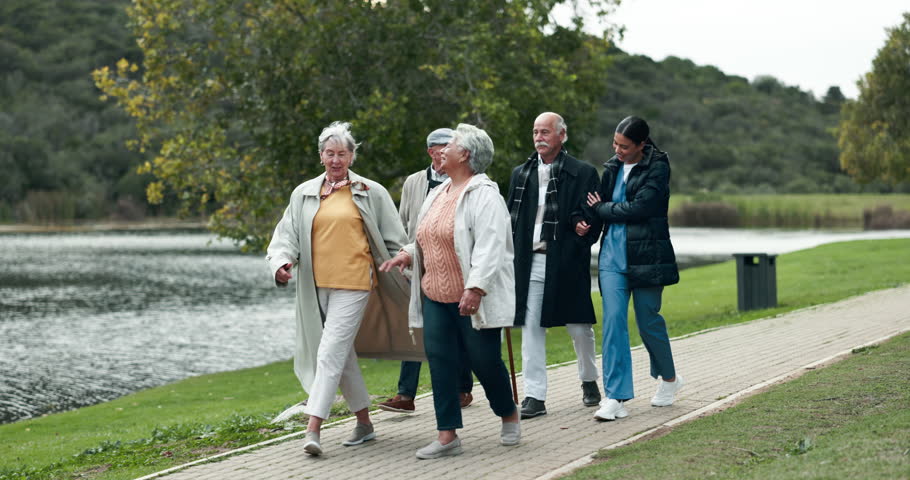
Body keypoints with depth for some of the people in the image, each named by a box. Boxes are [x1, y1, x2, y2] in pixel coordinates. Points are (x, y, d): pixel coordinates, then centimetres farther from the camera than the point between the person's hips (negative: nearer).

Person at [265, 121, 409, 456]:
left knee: (330, 354, -14)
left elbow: (394, 241, 8)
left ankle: (313, 429, -18)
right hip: (316, 287, 5)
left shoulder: (371, 193, 3)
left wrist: (400, 276, 8)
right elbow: (286, 234, 7)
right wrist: (282, 262, -12)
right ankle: (364, 424, 26)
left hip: (352, 285, -5)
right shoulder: (304, 194, 11)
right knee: (343, 356, 13)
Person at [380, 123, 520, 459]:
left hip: (472, 299, -8)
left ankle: (509, 417, 25)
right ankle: (447, 436, 6)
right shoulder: (438, 194, 15)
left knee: (484, 360, 1)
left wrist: (476, 288, -30)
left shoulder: (483, 194, -12)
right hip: (436, 296, 8)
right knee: (440, 362, 2)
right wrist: (408, 254, 7)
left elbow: (490, 246, -21)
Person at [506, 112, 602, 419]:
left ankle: (589, 380, 32)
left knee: (579, 327, 7)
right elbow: (511, 218, 13)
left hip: (567, 263, -3)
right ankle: (535, 396, 2)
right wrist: (508, 258, 2)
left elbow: (593, 218, 1)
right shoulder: (521, 174, 12)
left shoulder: (582, 173, 0)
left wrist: (583, 229, -19)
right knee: (531, 328, -1)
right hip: (530, 263, 3)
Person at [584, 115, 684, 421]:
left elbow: (640, 207, -15)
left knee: (648, 320, 5)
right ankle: (616, 397, -9)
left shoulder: (657, 167, -6)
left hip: (646, 254, -4)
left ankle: (669, 378, 31)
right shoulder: (613, 168, 12)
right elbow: (601, 203, 19)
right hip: (613, 254, 4)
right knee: (613, 319, -7)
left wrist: (601, 209, -5)